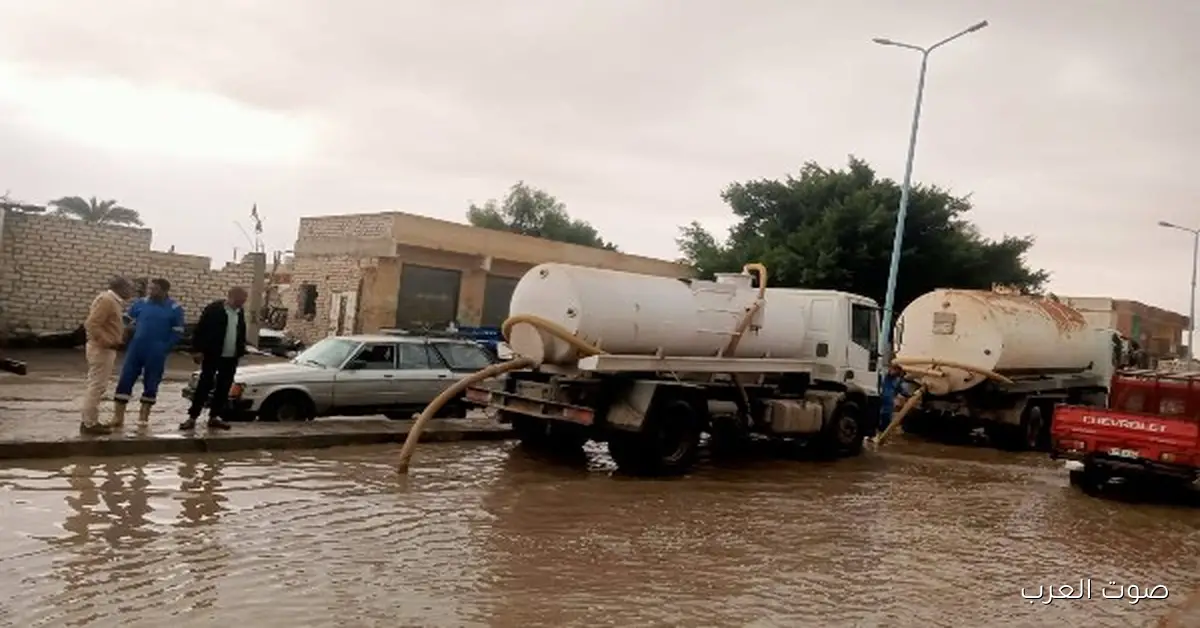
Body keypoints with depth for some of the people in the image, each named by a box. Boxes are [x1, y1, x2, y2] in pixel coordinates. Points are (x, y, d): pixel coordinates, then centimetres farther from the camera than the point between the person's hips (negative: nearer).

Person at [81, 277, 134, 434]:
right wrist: (109, 342, -25)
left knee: (96, 385, 14)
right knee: (96, 386, -6)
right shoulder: (106, 300, -16)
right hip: (102, 349, -10)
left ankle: (90, 421, 20)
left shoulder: (113, 301, 14)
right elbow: (92, 325, -25)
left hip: (105, 348, 10)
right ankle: (89, 423, -3)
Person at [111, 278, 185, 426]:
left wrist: (163, 349, -6)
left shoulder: (175, 309, -3)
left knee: (151, 383, 6)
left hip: (156, 354, -2)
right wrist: (129, 340, 7)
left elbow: (177, 333, -1)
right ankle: (118, 415, 6)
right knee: (125, 380, 0)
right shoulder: (140, 303, 3)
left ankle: (144, 414, 19)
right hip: (136, 349, 2)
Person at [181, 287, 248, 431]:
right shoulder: (214, 309, -10)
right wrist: (197, 350, -14)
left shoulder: (240, 312, 9)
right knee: (204, 386, -4)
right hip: (212, 355, -6)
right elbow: (200, 330, -11)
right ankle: (192, 417, 2)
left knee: (223, 388, 8)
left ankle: (214, 417, 16)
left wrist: (241, 352, 11)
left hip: (231, 358, 6)